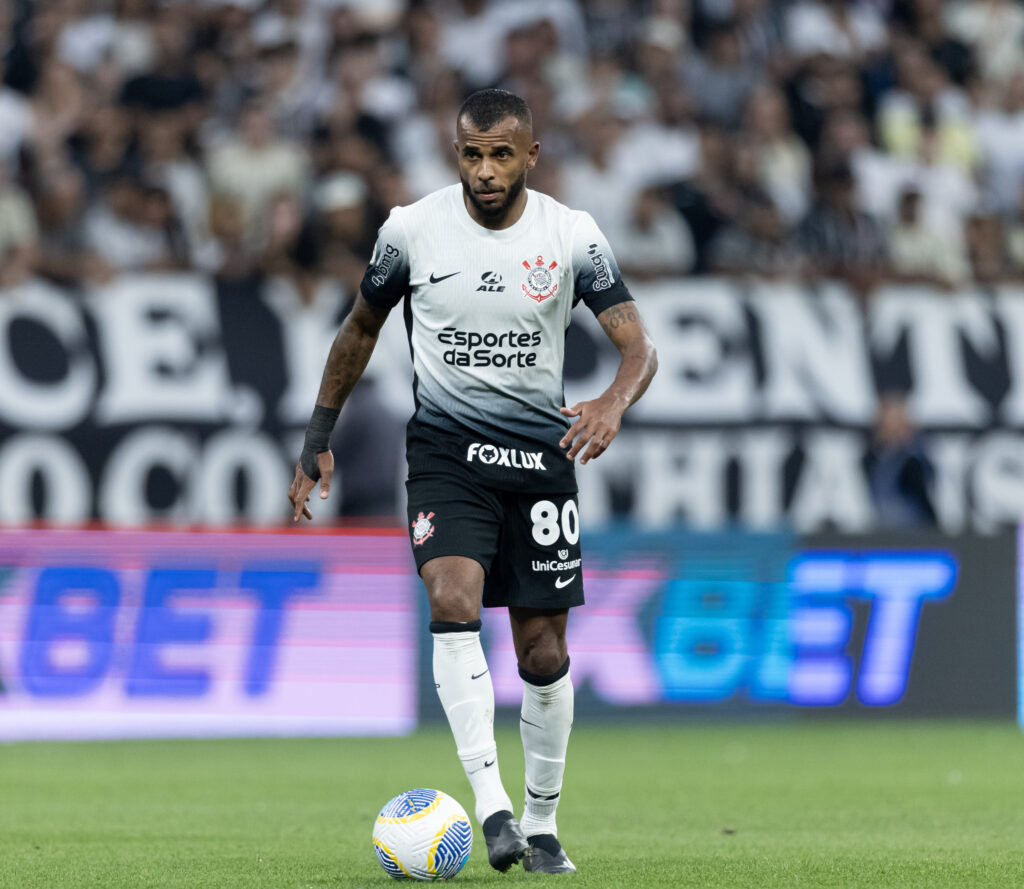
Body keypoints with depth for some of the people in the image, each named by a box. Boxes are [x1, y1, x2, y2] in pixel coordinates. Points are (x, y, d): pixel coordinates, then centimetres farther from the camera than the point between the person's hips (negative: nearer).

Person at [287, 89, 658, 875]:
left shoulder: (572, 236, -5)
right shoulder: (411, 229, -4)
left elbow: (639, 346, -10)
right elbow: (360, 330, 12)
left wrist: (615, 402, -33)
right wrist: (318, 441, 12)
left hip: (540, 454, 1)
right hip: (445, 449, -1)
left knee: (544, 653, 3)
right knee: (453, 603, -25)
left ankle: (542, 824, 21)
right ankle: (491, 807, -29)